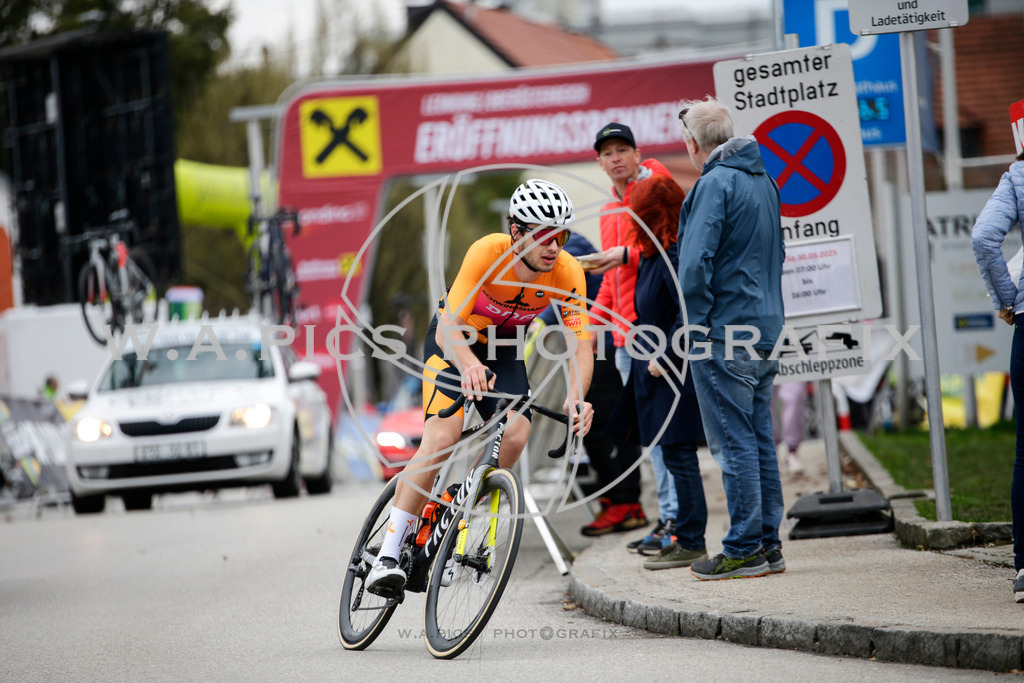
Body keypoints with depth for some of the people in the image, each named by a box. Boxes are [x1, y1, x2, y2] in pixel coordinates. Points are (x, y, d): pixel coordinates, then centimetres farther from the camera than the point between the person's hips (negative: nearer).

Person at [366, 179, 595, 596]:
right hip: (455, 341, -4)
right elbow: (448, 329, -38)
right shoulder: (488, 253, -33)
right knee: (442, 439, -23)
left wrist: (576, 397, -46)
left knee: (514, 437, -22)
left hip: (505, 350, 4)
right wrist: (469, 365, -60)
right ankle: (387, 556, -22)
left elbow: (581, 345, -25)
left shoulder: (567, 273, -23)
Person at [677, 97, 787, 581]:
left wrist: (695, 322, -10)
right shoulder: (764, 181, 14)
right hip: (764, 330, 9)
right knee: (759, 440, 12)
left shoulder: (715, 184, -14)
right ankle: (767, 544, 15)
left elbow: (696, 263, -20)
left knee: (733, 443, -5)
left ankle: (744, 550, -4)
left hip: (724, 331, -9)